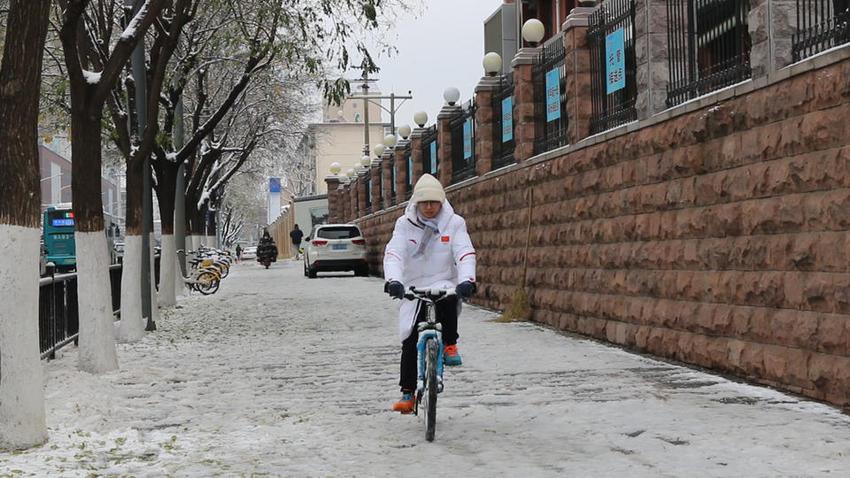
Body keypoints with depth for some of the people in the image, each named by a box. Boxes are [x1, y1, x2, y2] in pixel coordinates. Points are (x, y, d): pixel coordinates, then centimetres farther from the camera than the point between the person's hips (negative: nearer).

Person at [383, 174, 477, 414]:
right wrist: (393, 280, -34)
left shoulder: (454, 223, -3)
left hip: (444, 284, -1)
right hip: (413, 288, 2)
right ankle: (407, 393, 8)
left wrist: (467, 280, -34)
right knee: (410, 339, -4)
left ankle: (450, 345, -15)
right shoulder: (405, 224, -1)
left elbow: (465, 254, -14)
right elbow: (393, 253, -15)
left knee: (448, 299, -37)